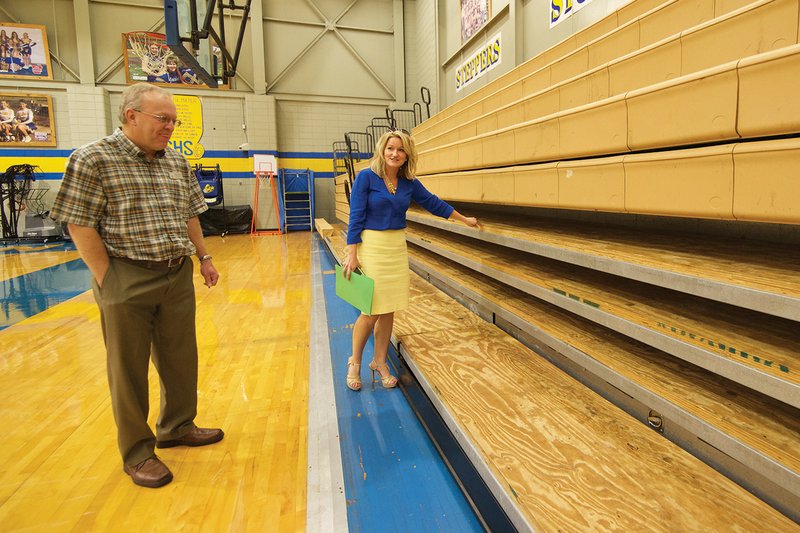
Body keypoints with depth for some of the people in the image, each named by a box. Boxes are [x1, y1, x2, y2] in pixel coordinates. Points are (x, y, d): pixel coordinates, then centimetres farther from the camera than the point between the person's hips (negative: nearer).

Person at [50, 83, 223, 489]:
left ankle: (177, 427, 37)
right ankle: (137, 453, 24)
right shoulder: (93, 159, -9)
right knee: (129, 370, 7)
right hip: (127, 280, -6)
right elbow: (80, 226, -11)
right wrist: (107, 280, -13)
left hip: (178, 276, 6)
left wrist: (204, 258, 13)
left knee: (181, 359, 15)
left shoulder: (177, 162, 10)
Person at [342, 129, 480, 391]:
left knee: (389, 310, 8)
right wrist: (352, 254, -14)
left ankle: (380, 361, 25)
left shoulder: (409, 183, 6)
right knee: (371, 311, -4)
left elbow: (433, 203, 16)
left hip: (397, 248, 5)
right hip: (371, 247, -5)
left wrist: (465, 219, 22)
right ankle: (354, 363, 18)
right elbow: (356, 217, -10)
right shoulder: (366, 177, -8)